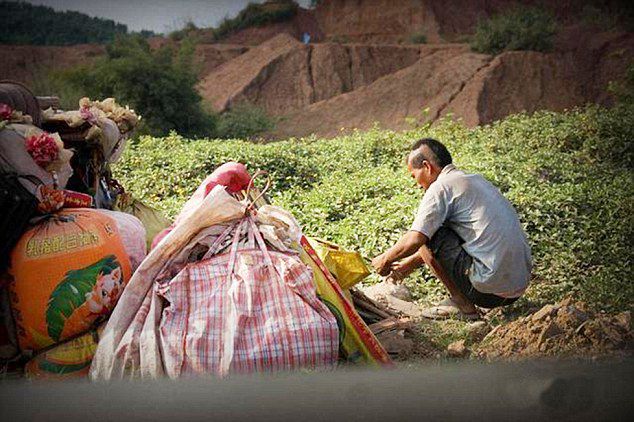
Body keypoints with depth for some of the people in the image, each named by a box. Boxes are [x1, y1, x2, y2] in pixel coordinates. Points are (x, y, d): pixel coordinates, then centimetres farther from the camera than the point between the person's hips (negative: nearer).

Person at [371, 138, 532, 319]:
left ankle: (462, 304, 4)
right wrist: (411, 263, 33)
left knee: (428, 234, 0)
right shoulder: (476, 180, 20)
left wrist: (385, 259, 4)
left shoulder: (441, 186, -8)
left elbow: (414, 241, -16)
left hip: (491, 288, -9)